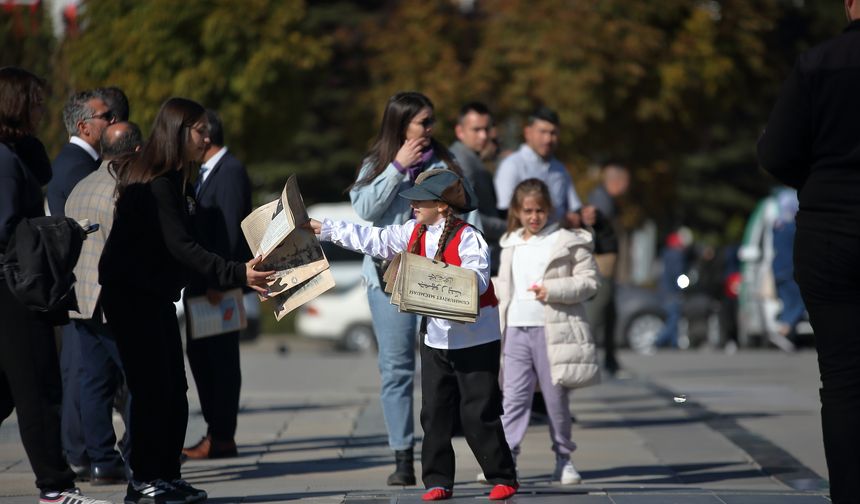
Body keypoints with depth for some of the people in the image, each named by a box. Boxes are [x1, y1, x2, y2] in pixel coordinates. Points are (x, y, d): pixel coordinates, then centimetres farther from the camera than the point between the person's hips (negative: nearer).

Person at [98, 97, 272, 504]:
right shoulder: (157, 184, -18)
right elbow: (180, 246, -26)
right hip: (130, 296, -10)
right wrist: (237, 274, -32)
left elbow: (184, 244, 16)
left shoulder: (173, 180, 13)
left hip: (155, 295, 10)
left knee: (173, 389, 8)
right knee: (152, 387, -8)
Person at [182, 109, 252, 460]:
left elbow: (230, 229, -20)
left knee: (221, 358, -5)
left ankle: (222, 438, -2)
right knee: (198, 353, 11)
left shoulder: (229, 171, -13)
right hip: (202, 282, 10)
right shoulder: (205, 172, 16)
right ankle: (215, 430, 18)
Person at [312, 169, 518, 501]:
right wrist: (320, 228, 10)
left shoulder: (467, 238, -16)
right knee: (435, 413, 7)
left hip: (475, 339, -7)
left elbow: (477, 281, -27)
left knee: (479, 414, -3)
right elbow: (371, 240, 10)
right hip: (435, 337, 7)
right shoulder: (413, 233, 5)